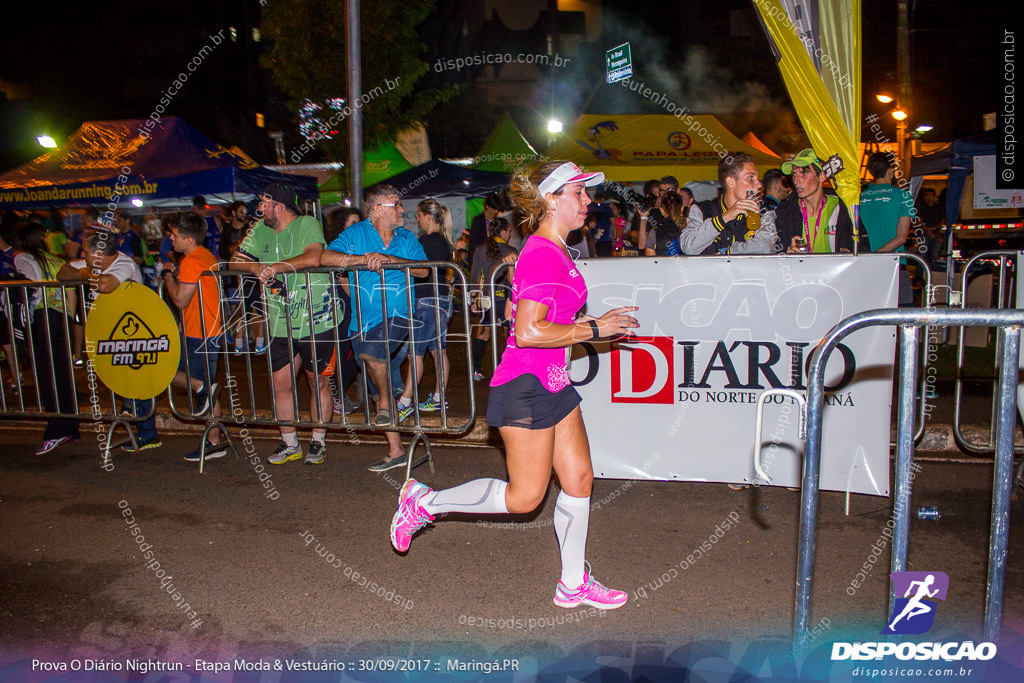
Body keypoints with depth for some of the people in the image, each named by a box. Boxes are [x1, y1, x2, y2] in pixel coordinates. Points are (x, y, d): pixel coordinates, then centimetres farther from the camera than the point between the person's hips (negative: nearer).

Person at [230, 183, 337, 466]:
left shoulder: (307, 224, -9)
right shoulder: (260, 230, 10)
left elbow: (314, 257, -28)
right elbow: (235, 261, 7)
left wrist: (276, 267, -23)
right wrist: (255, 267, -14)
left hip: (315, 323, -5)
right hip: (280, 325, 6)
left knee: (318, 382, 7)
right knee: (281, 383, 7)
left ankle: (318, 442, 22)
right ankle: (290, 444, 23)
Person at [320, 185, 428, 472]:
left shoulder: (407, 238, 7)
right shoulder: (356, 234, 2)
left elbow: (423, 269, -9)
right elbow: (325, 257, -11)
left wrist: (389, 259, -20)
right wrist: (361, 259, -21)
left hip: (397, 316, -2)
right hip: (364, 321, 2)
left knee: (372, 351, -34)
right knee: (378, 386, 8)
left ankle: (386, 402, -6)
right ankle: (395, 452, 21)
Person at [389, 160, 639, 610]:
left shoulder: (557, 253, 13)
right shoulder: (541, 255, -18)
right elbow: (528, 332, -26)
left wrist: (600, 324, 12)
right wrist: (593, 328, -17)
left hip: (553, 383, 10)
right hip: (525, 386, -10)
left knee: (579, 478, 11)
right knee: (524, 497, -2)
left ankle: (574, 583, 25)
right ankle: (425, 501, 15)